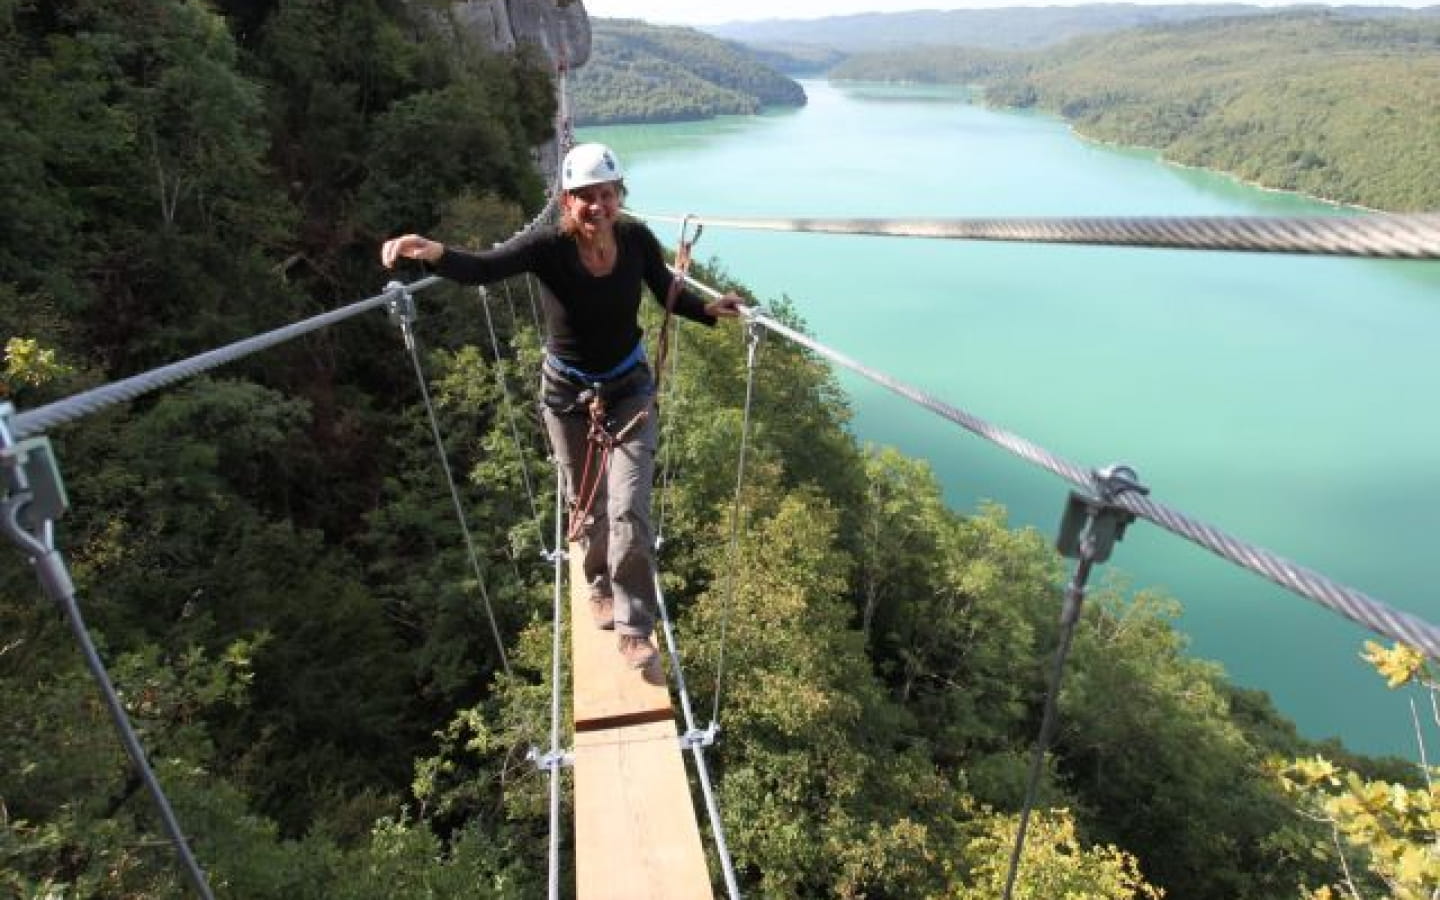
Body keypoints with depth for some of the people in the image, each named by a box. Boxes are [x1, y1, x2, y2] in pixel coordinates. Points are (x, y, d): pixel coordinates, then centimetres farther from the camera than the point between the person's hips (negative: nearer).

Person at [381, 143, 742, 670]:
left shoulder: (637, 239, -15)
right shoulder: (549, 246, -23)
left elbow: (669, 295, 1)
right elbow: (480, 270, -38)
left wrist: (709, 310, -18)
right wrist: (434, 252, -59)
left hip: (629, 389, 1)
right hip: (567, 394, 0)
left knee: (628, 512, -7)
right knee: (586, 505, 17)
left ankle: (635, 631, 8)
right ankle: (600, 588, 46)